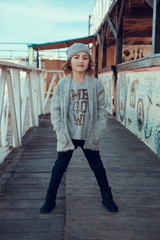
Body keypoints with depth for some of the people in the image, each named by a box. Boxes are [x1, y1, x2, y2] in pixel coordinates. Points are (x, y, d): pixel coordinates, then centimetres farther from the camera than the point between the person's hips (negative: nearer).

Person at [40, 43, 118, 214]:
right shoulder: (62, 84, -5)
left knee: (97, 166, 14)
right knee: (60, 166, 10)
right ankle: (50, 198, 27)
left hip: (89, 136, 1)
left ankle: (107, 197, 33)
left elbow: (102, 108, 1)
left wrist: (98, 130, -7)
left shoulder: (96, 85, -3)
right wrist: (60, 131, -9)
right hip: (68, 136, 0)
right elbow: (55, 109, -2)